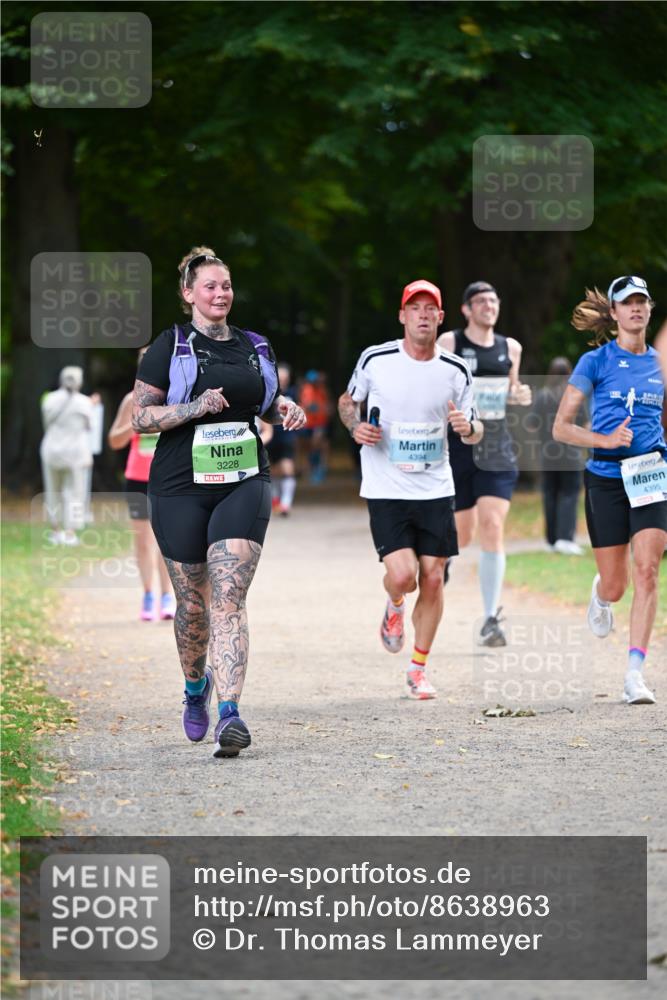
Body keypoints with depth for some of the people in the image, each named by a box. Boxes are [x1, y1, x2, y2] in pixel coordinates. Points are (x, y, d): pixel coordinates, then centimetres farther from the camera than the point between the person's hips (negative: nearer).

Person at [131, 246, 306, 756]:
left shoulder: (255, 347, 13)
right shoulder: (169, 347, 1)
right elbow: (140, 417, -3)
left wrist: (287, 408, 6)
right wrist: (195, 407, -17)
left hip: (244, 484, 1)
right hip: (181, 488, -1)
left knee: (229, 598, -14)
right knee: (193, 603, 8)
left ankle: (230, 712, -22)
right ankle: (196, 686, 37)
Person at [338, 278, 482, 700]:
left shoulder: (456, 371, 0)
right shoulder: (375, 360, -6)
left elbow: (475, 432, 8)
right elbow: (347, 401, 12)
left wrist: (468, 426, -16)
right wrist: (356, 427, -8)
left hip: (436, 490, 2)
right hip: (386, 489, -2)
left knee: (432, 579, 1)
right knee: (402, 575, -16)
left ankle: (419, 669, 19)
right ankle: (394, 608, 22)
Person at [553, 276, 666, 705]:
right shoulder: (595, 362, -1)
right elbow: (561, 427, -2)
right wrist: (606, 439, -16)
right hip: (606, 479, -2)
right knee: (615, 585, 3)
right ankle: (599, 595, 43)